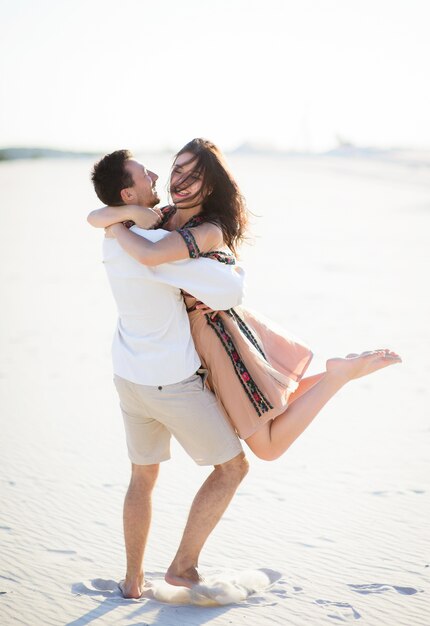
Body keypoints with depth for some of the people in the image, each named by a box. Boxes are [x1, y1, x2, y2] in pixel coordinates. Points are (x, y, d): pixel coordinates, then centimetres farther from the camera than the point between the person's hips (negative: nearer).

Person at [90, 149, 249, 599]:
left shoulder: (114, 237, 1)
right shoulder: (157, 246, -26)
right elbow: (227, 293, -30)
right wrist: (239, 274, -6)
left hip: (129, 376, 8)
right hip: (172, 381, -8)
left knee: (142, 476, 23)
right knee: (232, 466, 11)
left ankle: (133, 579, 30)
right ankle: (183, 565, 14)